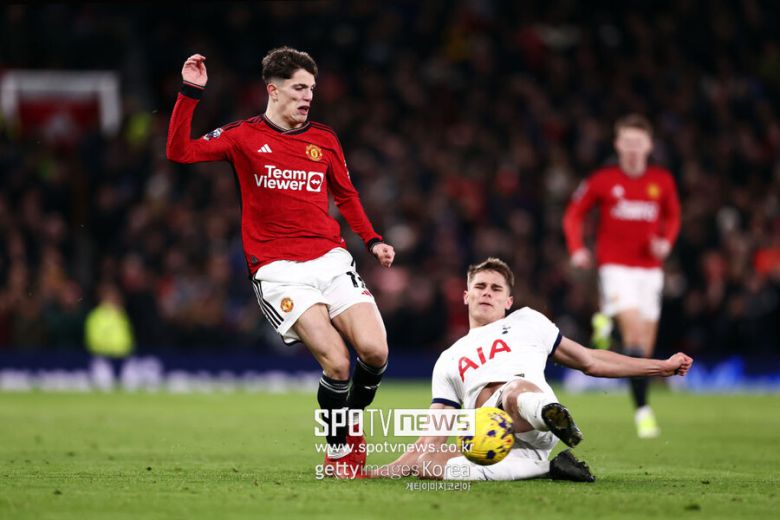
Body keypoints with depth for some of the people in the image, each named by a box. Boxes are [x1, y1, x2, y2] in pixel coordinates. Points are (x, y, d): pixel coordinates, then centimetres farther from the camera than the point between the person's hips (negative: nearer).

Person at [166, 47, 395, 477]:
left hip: (331, 260, 4)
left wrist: (372, 240, 12)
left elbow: (346, 195, 25)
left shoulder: (324, 139, 13)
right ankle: (339, 451, 4)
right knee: (336, 363, -19)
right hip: (278, 271, -4)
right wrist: (190, 94, -11)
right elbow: (179, 151, -4)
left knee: (374, 351, -13)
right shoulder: (243, 136, 3)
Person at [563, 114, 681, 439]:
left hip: (650, 269, 4)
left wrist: (666, 242, -2)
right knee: (635, 330, -20)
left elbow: (672, 217, 18)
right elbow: (574, 214, 5)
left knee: (645, 347, 5)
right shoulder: (602, 181, -3)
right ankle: (642, 409, -19)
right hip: (615, 266, -4)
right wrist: (577, 249, -10)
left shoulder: (662, 181, 4)